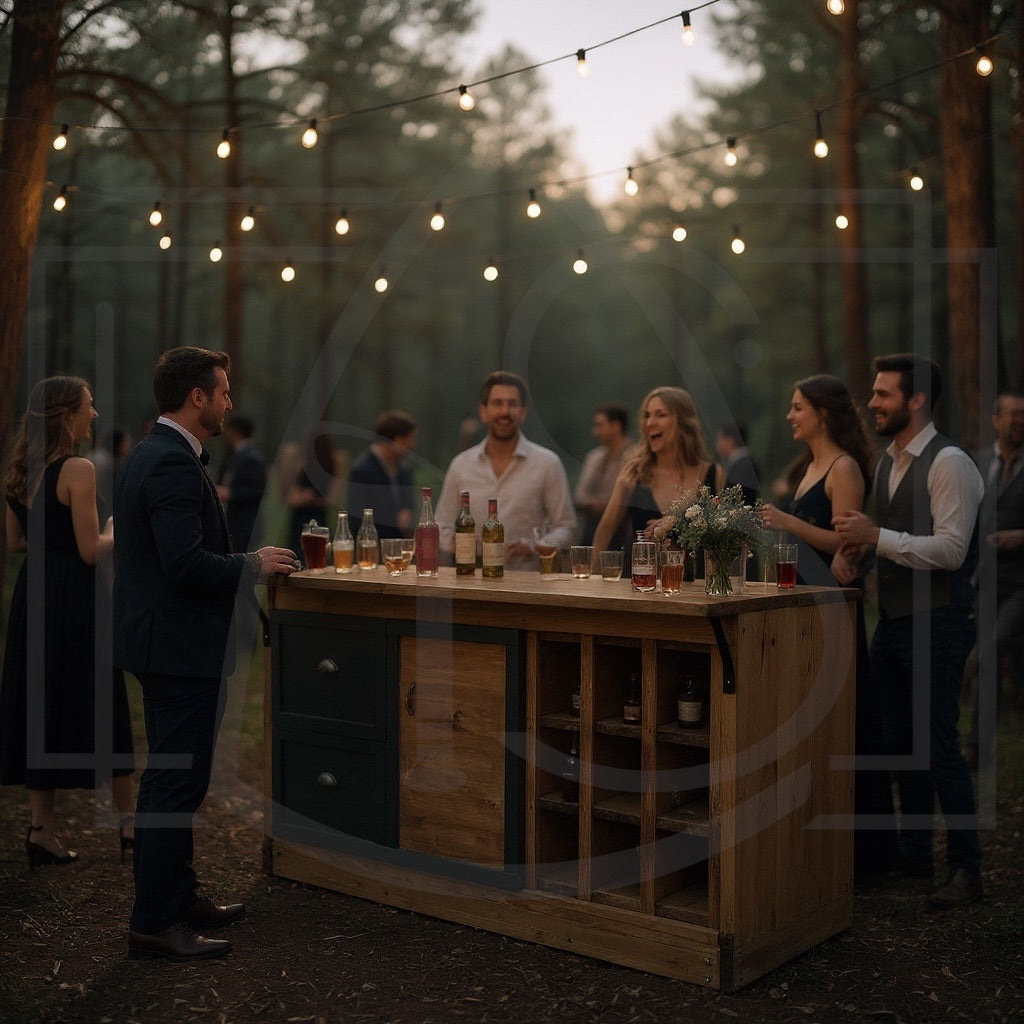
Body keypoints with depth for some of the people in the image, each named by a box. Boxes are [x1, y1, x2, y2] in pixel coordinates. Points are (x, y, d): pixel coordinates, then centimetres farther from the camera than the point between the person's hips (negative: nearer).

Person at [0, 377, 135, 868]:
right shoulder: (78, 469, -16)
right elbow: (91, 551, -17)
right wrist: (116, 531, 2)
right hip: (73, 598, -7)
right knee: (100, 705, 4)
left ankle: (42, 827, 15)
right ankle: (127, 821, 16)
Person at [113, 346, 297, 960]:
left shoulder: (147, 455, 13)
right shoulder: (175, 463, -20)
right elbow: (187, 563, -28)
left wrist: (242, 562, 14)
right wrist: (254, 566, -13)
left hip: (161, 639, 11)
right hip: (182, 645, -11)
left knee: (174, 779, 19)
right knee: (176, 783, -3)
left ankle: (178, 896, 31)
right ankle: (154, 924, 5)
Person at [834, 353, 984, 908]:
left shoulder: (949, 464, -15)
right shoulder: (886, 462, 13)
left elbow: (950, 551, -22)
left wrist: (877, 536, -27)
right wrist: (853, 547, 1)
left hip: (936, 625, -9)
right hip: (891, 619, 9)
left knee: (939, 746, -5)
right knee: (899, 741, 15)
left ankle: (967, 870, 7)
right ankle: (913, 852, 29)